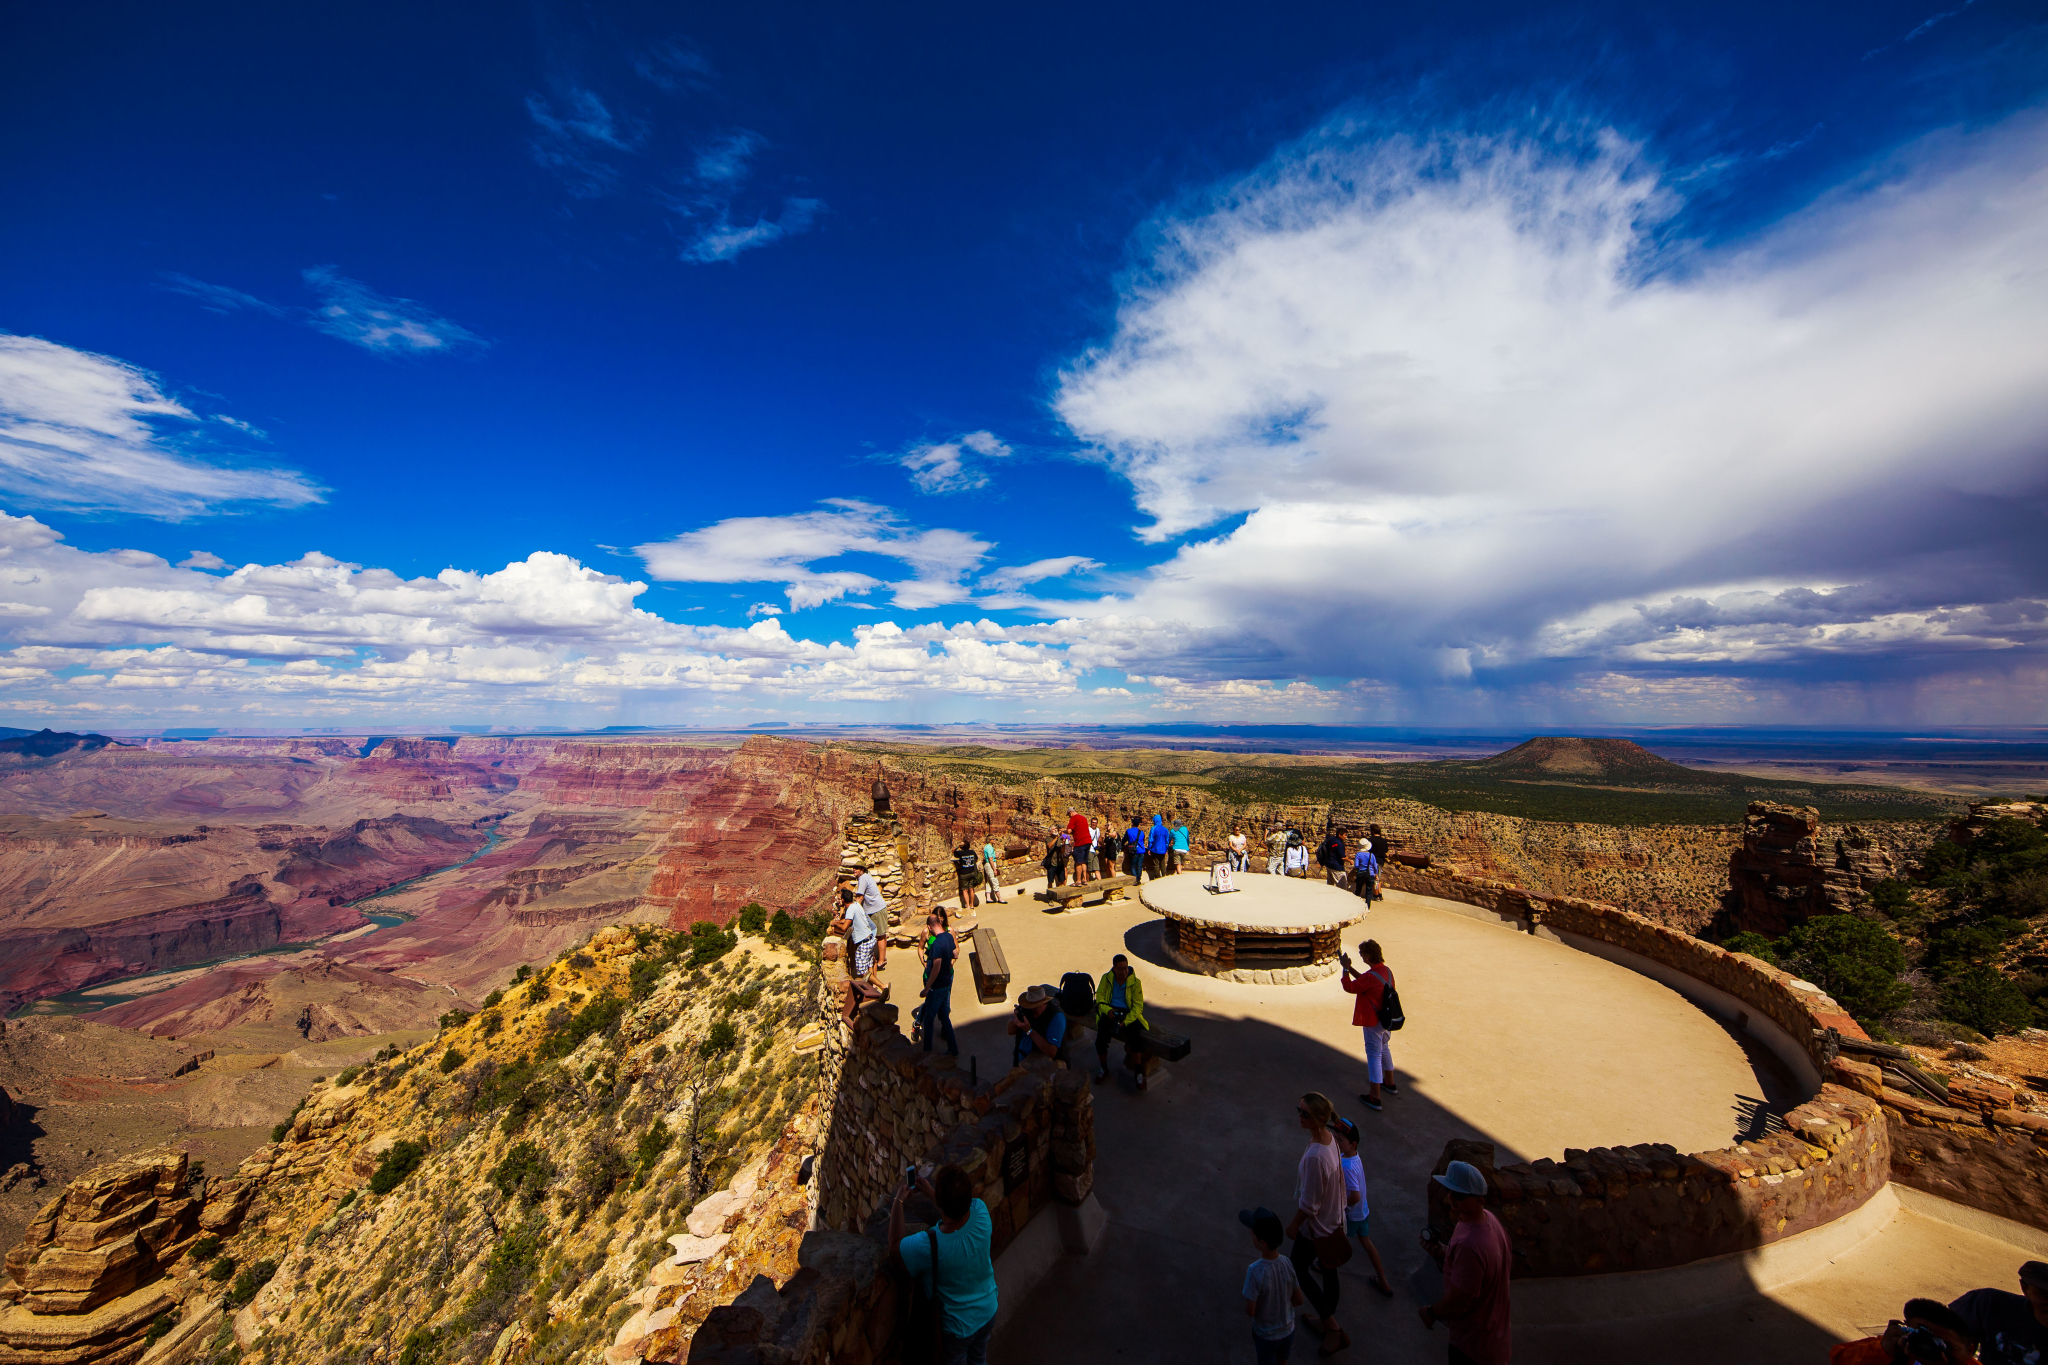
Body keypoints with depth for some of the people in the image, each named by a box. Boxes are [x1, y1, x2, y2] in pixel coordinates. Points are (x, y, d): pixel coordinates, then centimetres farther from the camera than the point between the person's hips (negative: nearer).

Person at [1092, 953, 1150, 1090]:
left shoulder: (1135, 982, -3)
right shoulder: (1106, 978, 1)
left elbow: (1138, 1006, -5)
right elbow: (1099, 997, 4)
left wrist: (1125, 1021, -20)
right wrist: (1108, 1010, -17)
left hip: (1128, 1013, -1)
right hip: (1110, 1012, 1)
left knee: (1134, 1040, -28)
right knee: (1100, 1041, -20)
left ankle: (1139, 1072, -3)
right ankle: (1104, 1069, 10)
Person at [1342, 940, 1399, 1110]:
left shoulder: (1371, 976, -30)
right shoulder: (1386, 970, -2)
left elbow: (1349, 987, -17)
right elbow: (1363, 980, 11)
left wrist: (1345, 968, -10)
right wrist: (1350, 967, 6)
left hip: (1373, 1022, -9)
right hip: (1386, 1019, 9)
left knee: (1374, 1055, 1)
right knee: (1384, 1049, 27)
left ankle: (1374, 1098, 9)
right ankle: (1389, 1083, 45)